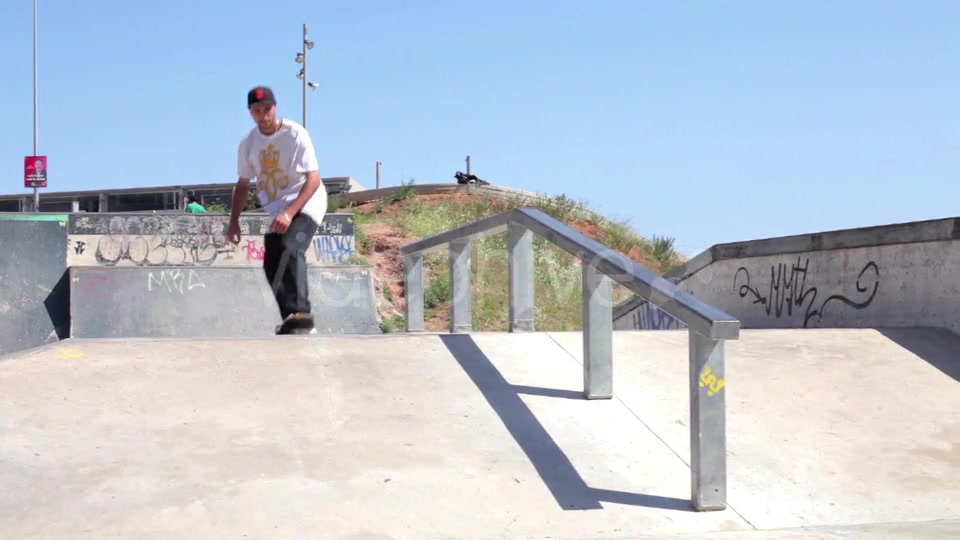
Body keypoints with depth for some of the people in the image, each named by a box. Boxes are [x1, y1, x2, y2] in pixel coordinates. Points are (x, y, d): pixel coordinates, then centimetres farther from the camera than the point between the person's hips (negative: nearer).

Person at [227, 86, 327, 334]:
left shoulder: (295, 134, -14)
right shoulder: (248, 144, 4)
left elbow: (313, 179, -19)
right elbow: (243, 184, 15)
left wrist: (289, 212, -29)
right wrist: (234, 221, 7)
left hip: (305, 204, -7)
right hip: (276, 212, 7)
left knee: (290, 249, -31)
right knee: (272, 270, 4)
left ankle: (301, 315, -37)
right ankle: (292, 324, 16)